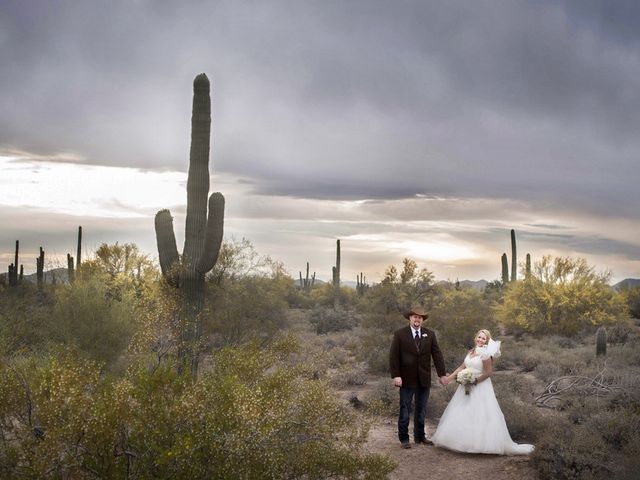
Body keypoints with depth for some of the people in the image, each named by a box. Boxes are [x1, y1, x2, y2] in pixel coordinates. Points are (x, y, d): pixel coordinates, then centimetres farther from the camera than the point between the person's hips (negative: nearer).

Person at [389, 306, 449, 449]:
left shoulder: (430, 334, 5)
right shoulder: (400, 334, -5)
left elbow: (437, 355, 2)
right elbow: (394, 356, -8)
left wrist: (442, 374, -3)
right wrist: (395, 375, -15)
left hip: (424, 378, 3)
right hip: (407, 378, -3)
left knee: (421, 410, 13)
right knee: (405, 410, 4)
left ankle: (420, 436, 25)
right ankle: (404, 438, 13)